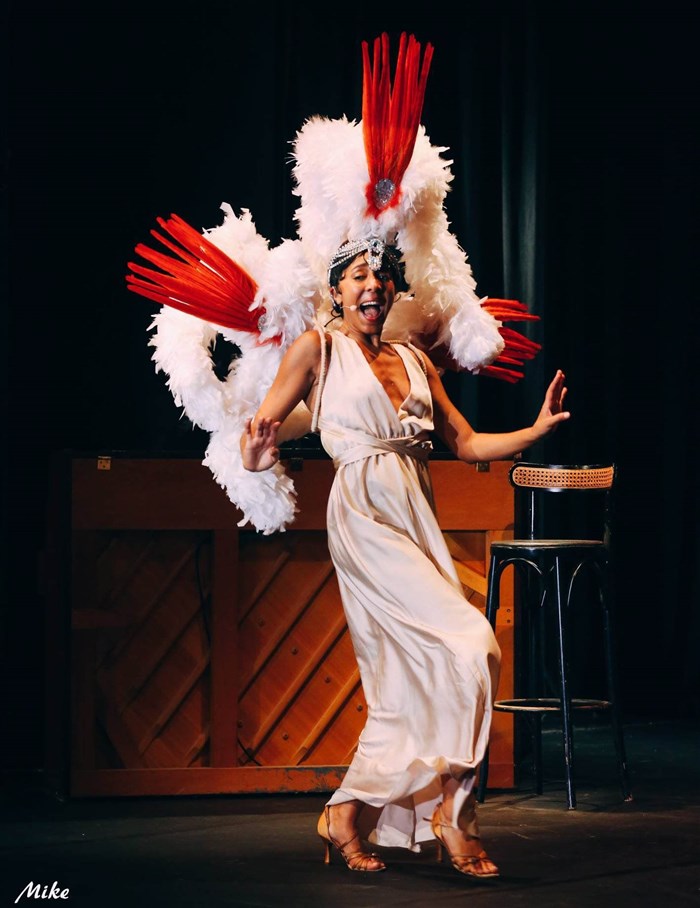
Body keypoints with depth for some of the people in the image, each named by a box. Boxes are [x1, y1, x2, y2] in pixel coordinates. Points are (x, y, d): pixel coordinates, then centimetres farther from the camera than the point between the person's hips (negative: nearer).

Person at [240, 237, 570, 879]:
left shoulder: (414, 360, 19)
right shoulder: (318, 349, 4)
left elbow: (465, 443, 16)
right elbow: (261, 429, -1)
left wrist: (535, 431, 1)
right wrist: (259, 456, -25)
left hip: (416, 518, 7)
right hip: (365, 517, -7)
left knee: (404, 691, 3)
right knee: (470, 644, -19)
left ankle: (345, 817, 13)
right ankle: (454, 811, -13)